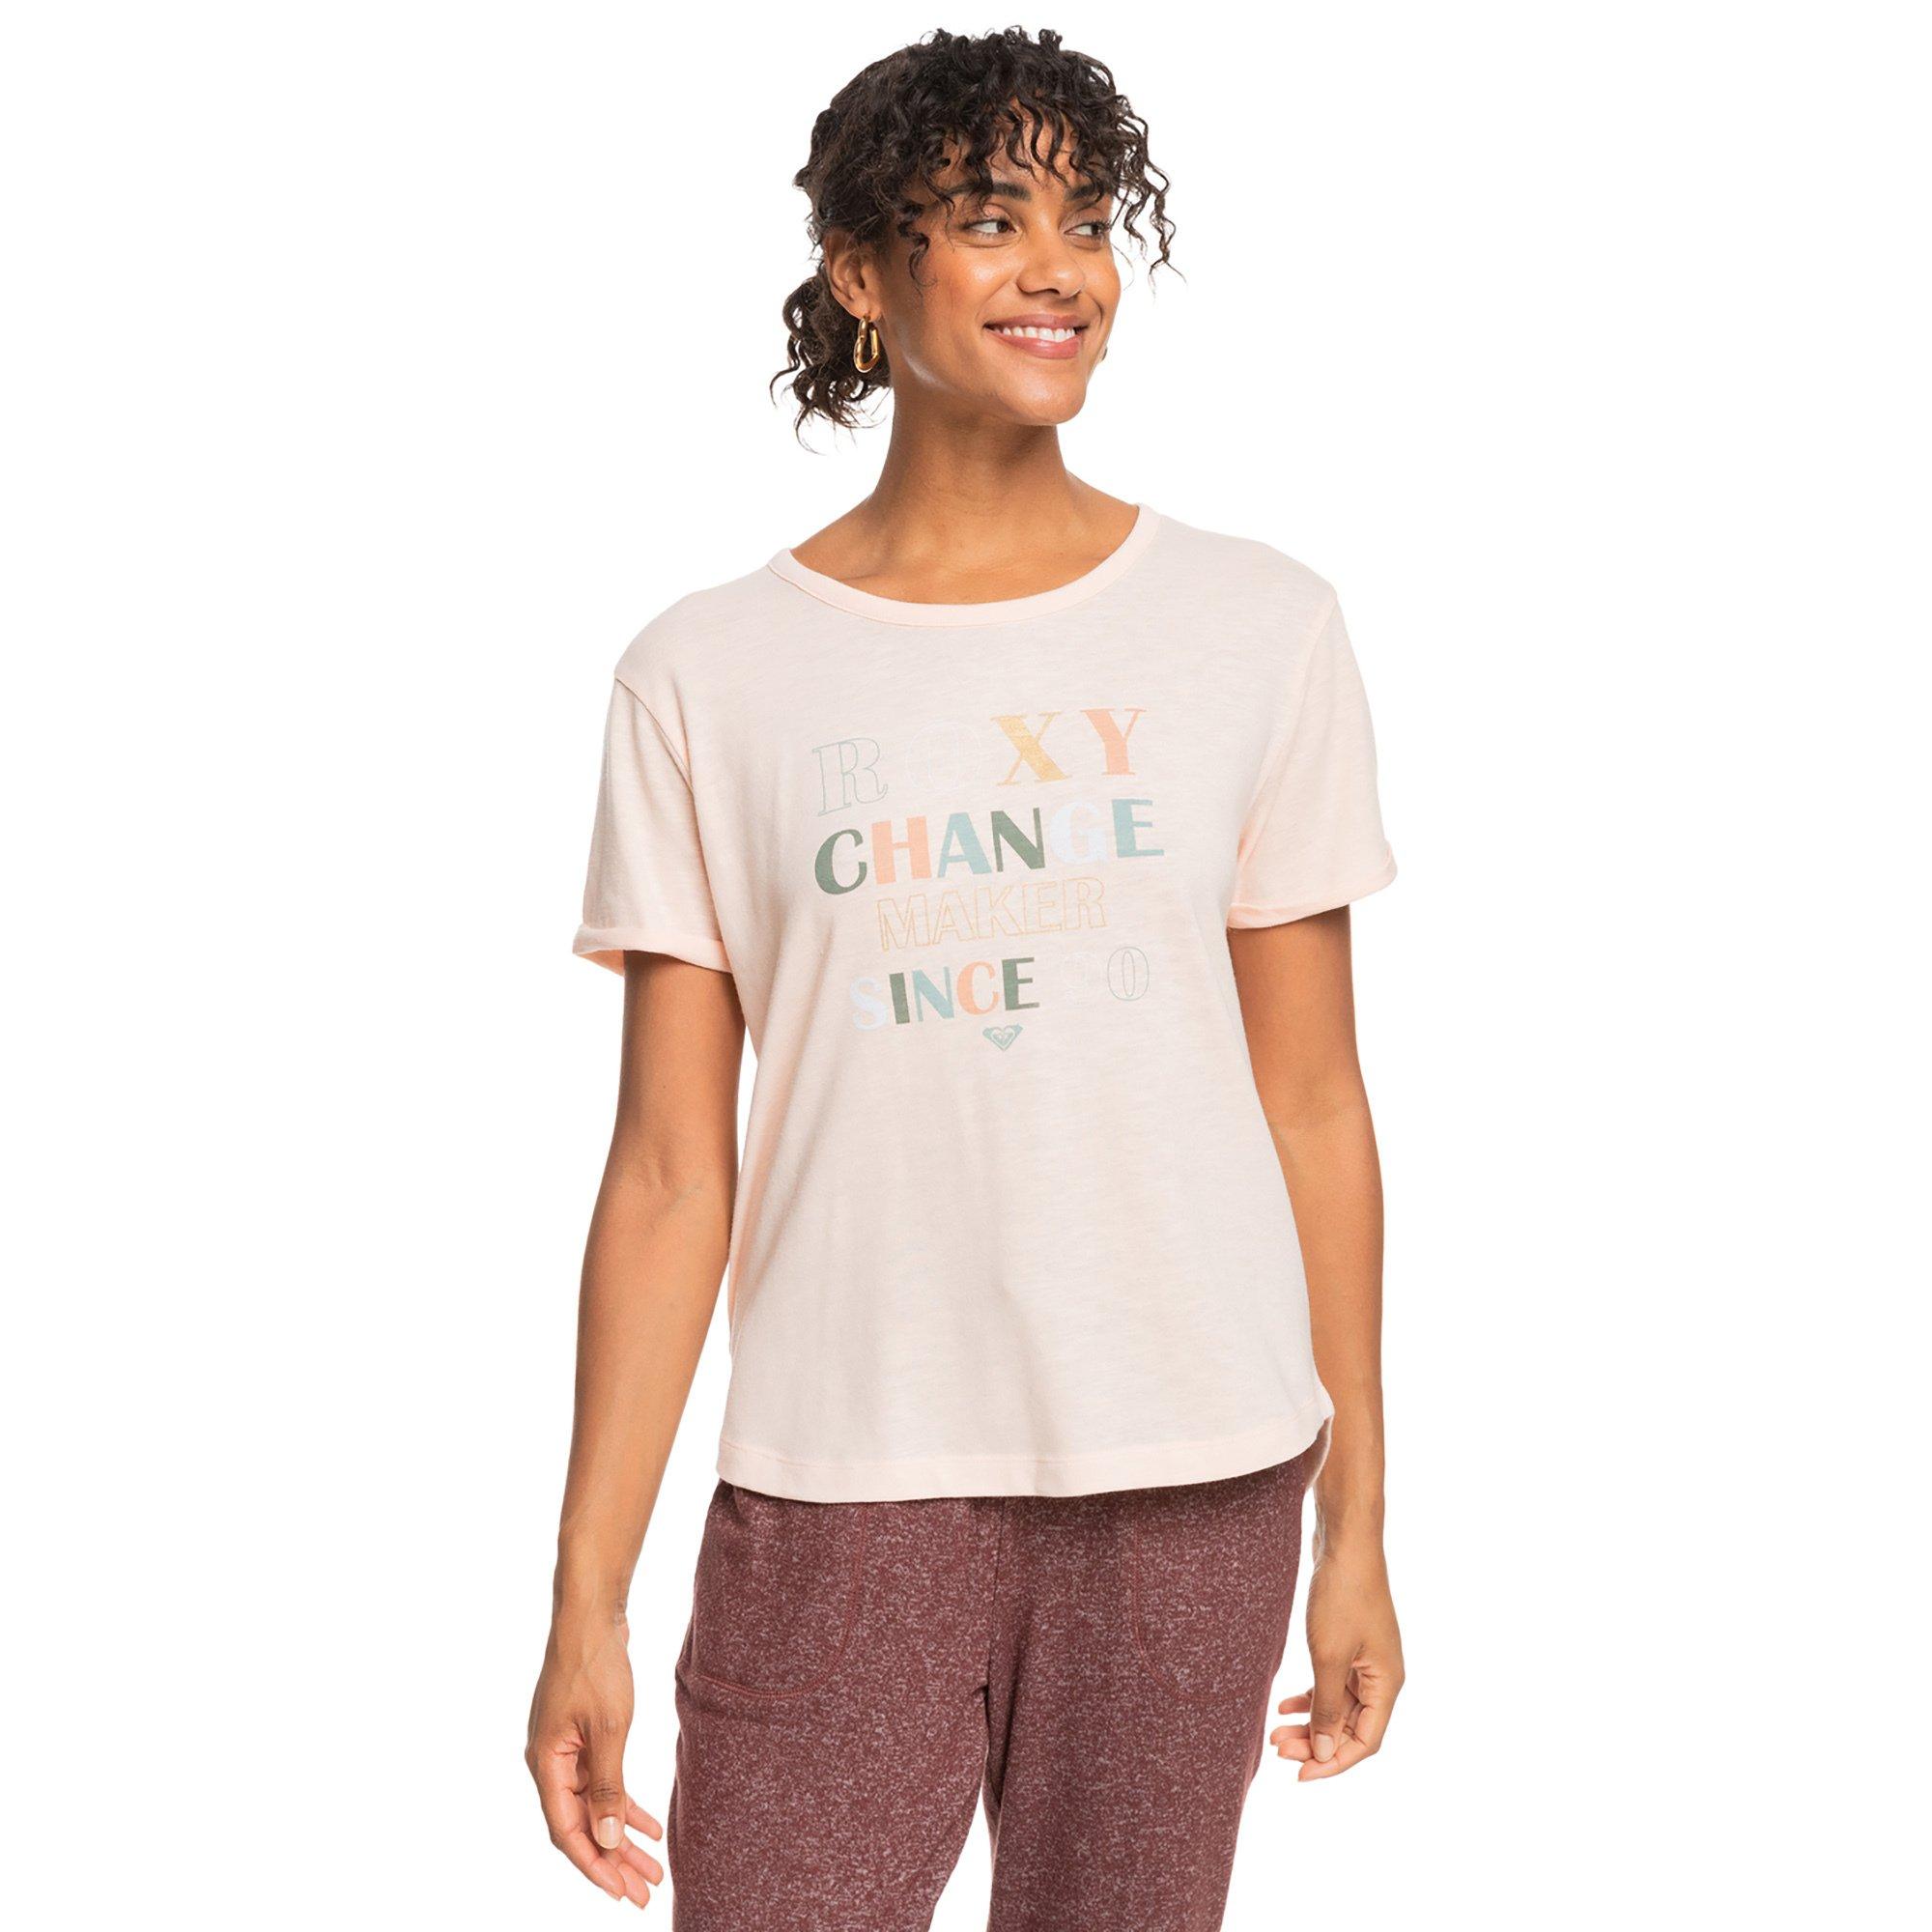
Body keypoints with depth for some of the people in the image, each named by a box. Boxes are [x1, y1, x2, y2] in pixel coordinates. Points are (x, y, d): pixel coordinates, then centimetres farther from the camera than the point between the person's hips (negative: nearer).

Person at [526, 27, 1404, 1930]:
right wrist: (587, 1594, -1)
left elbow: (1313, 1105, 5)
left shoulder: (1259, 629, 4)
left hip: (1191, 1487, 1)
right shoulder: (708, 676, 2)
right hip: (842, 1488, 0)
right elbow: (670, 1171, 1)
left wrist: (1358, 1523, 6)